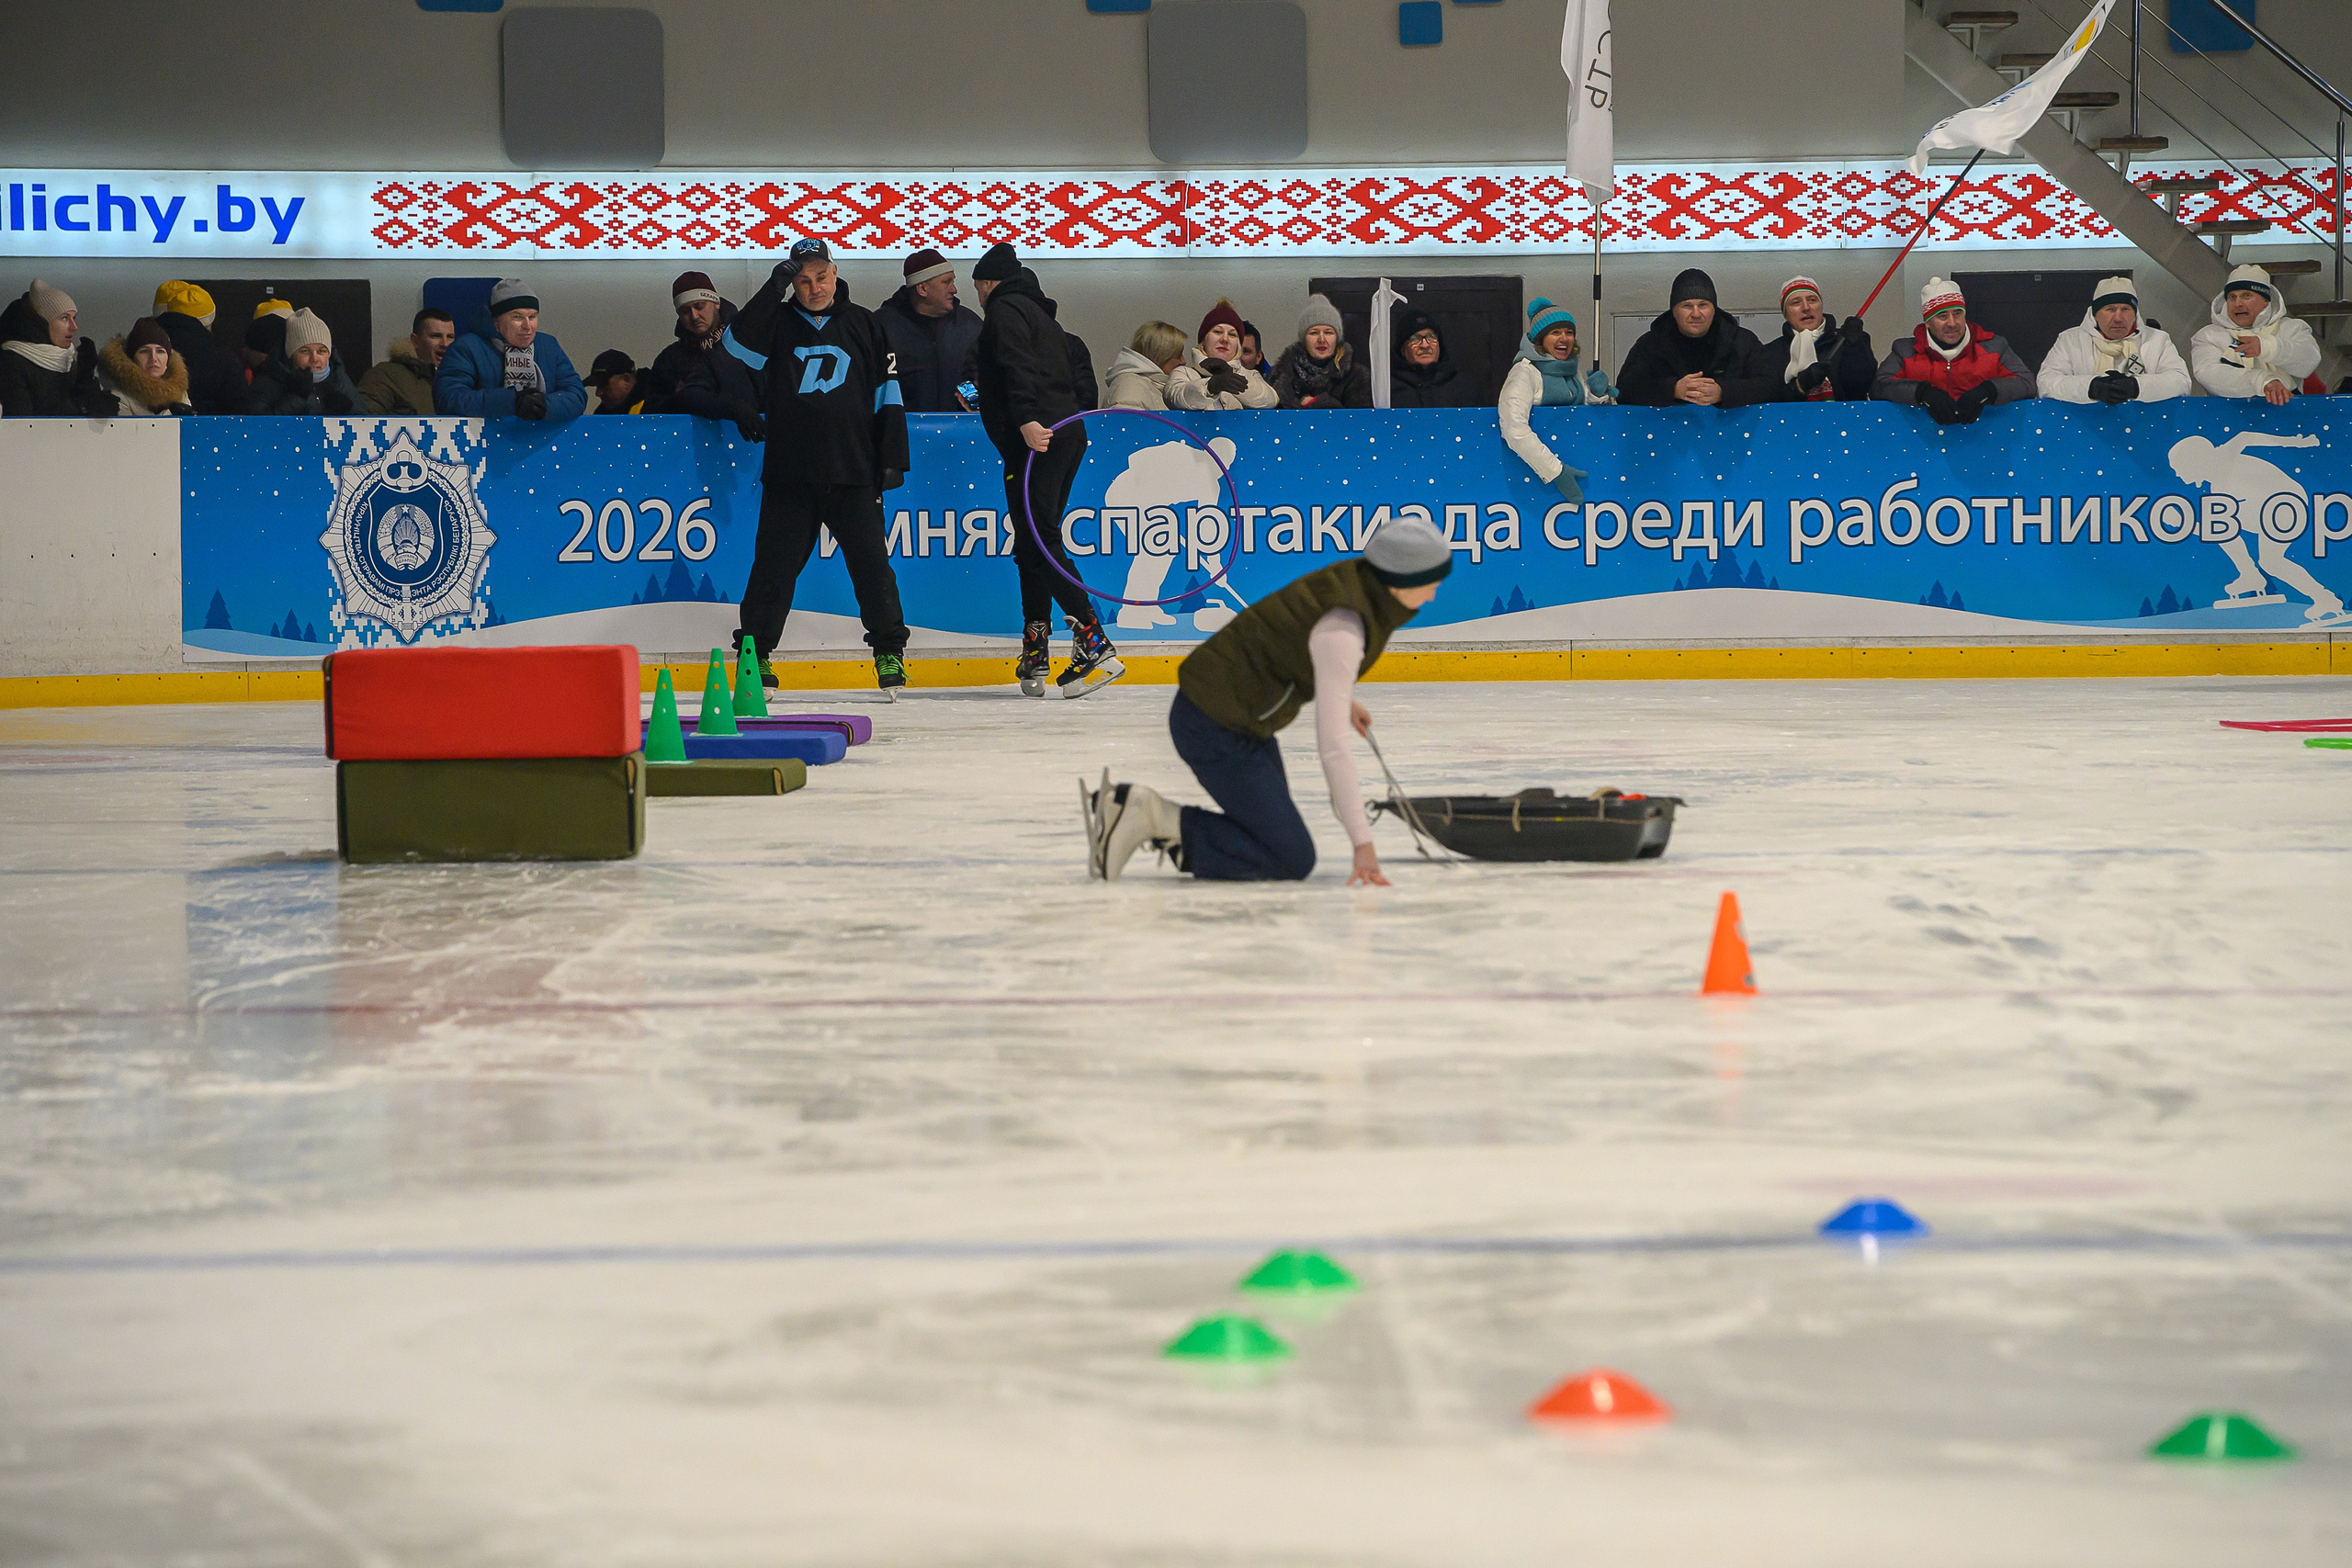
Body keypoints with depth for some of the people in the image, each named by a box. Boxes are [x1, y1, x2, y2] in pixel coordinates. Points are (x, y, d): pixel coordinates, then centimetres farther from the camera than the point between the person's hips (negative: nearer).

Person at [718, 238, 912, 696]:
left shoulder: (861, 324, 10)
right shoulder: (778, 323, 7)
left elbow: (887, 395, 12)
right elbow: (737, 345, -13)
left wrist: (892, 459, 6)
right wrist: (774, 288, -18)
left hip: (853, 473, 0)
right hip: (789, 474, 0)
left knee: (871, 563, -2)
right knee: (775, 565, 0)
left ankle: (889, 651, 9)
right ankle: (754, 652, 12)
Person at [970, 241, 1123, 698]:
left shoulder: (1004, 309, 1)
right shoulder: (1042, 315, 28)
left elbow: (1018, 365, -17)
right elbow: (1073, 381, 26)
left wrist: (1026, 419, -29)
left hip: (1037, 437, -10)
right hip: (1068, 432, 10)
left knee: (1039, 542, -15)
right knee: (1033, 543, 12)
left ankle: (1095, 644, -24)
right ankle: (1036, 655, 12)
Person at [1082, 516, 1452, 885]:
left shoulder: (1359, 577, -2)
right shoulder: (1341, 629, -29)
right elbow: (1331, 744, -31)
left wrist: (1342, 698, 20)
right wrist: (1362, 842, -30)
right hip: (1216, 729, -10)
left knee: (1276, 836, 17)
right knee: (1293, 859, -8)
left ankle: (1128, 804, 13)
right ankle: (1154, 817, -7)